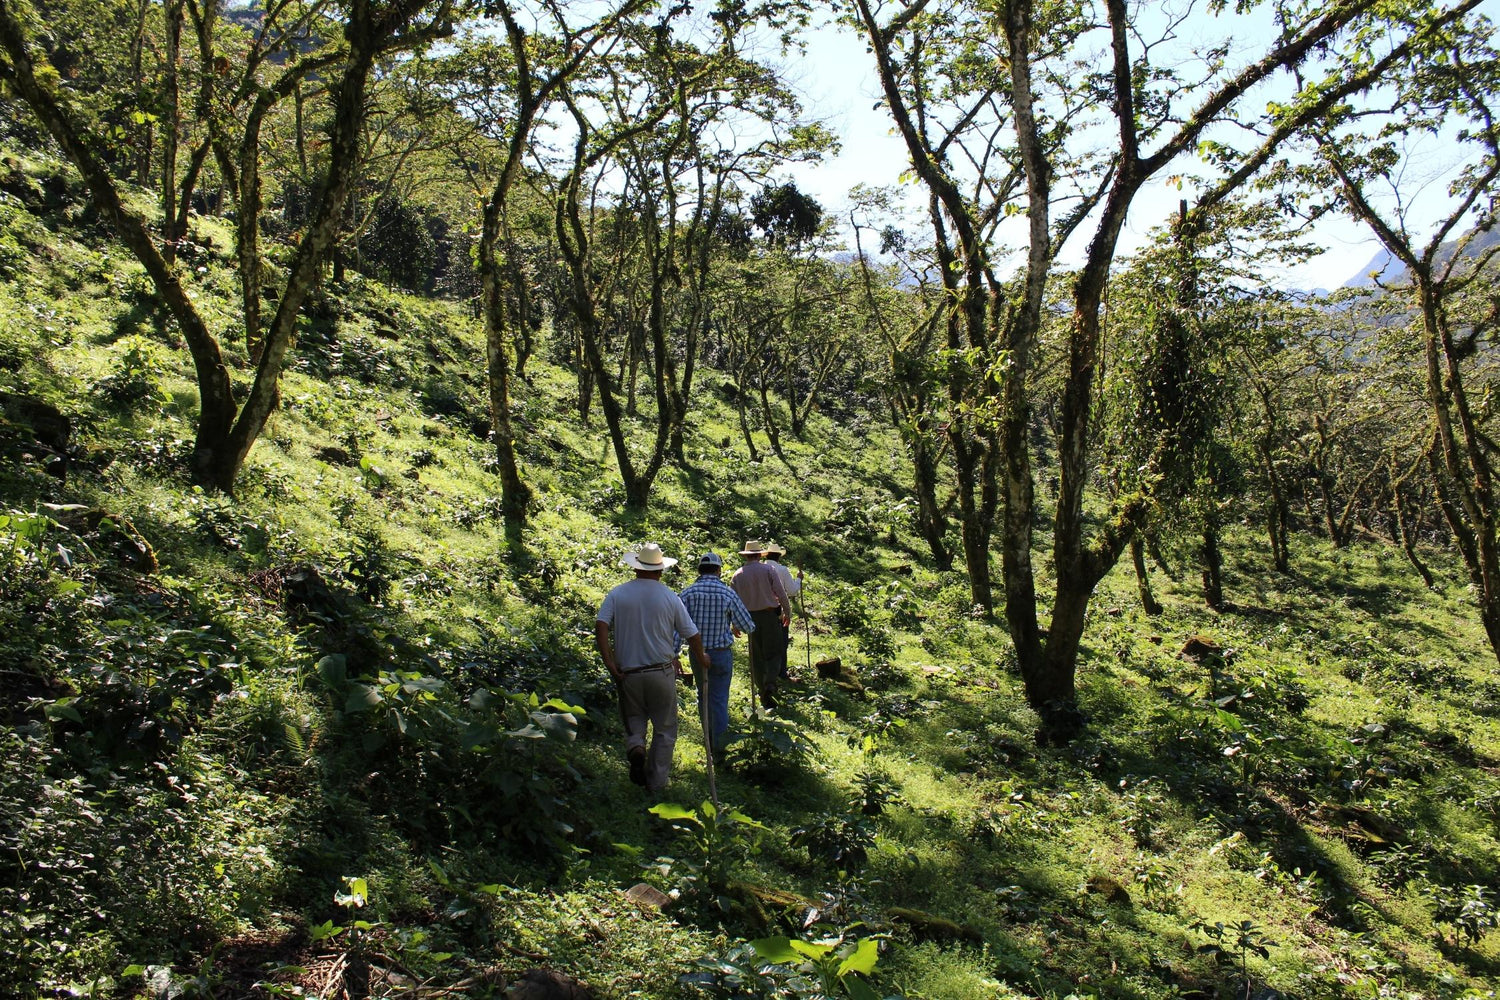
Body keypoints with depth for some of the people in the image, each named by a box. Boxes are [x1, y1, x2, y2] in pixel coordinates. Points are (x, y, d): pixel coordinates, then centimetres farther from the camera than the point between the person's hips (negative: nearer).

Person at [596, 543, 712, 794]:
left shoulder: (617, 594, -2)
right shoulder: (669, 597, -3)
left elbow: (601, 626, -14)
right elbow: (692, 635, 1)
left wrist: (609, 663, -9)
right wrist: (701, 659, 19)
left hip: (628, 673, 1)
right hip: (662, 673, -1)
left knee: (633, 718, 20)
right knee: (664, 728, 12)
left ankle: (635, 747, -10)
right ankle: (657, 781, 15)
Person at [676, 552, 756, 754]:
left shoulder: (687, 592, -8)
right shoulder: (728, 593, -10)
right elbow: (748, 627, -5)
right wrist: (735, 628, 17)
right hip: (721, 653, -2)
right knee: (719, 698, 10)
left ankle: (709, 736, 33)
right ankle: (718, 742, 17)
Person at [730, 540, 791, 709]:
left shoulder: (737, 575, 4)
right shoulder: (768, 569, -4)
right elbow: (781, 593, -7)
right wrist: (787, 613, 5)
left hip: (749, 618, 3)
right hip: (769, 615, -3)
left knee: (757, 657, 11)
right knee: (774, 653, 4)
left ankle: (762, 690, 13)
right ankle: (770, 684, -18)